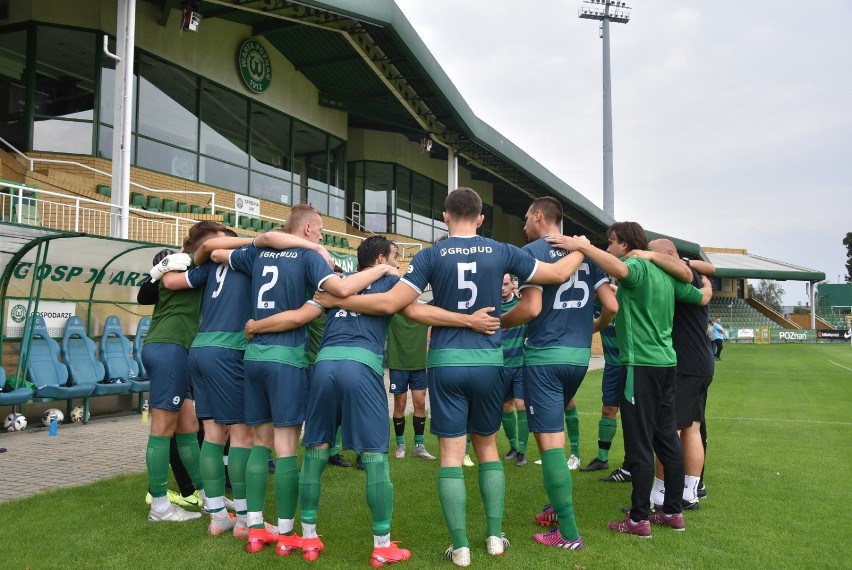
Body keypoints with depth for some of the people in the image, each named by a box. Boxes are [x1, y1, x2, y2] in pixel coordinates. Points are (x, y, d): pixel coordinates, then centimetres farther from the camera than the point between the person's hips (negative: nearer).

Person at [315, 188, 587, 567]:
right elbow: (558, 274, 9)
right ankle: (495, 536, 22)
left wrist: (335, 301, 1)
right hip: (488, 362, 2)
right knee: (487, 447, 18)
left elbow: (389, 304, -9)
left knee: (451, 453, 5)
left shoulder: (431, 255, -3)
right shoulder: (501, 252, 2)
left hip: (446, 363, -2)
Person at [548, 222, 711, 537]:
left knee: (639, 445, -3)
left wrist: (583, 246, -30)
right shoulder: (664, 274, 14)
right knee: (667, 439, 14)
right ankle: (673, 511, 23)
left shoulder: (638, 266, -9)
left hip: (641, 364, -9)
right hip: (666, 361, 9)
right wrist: (705, 281, 44)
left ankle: (639, 519, 4)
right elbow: (704, 297, 23)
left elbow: (620, 269, -34)